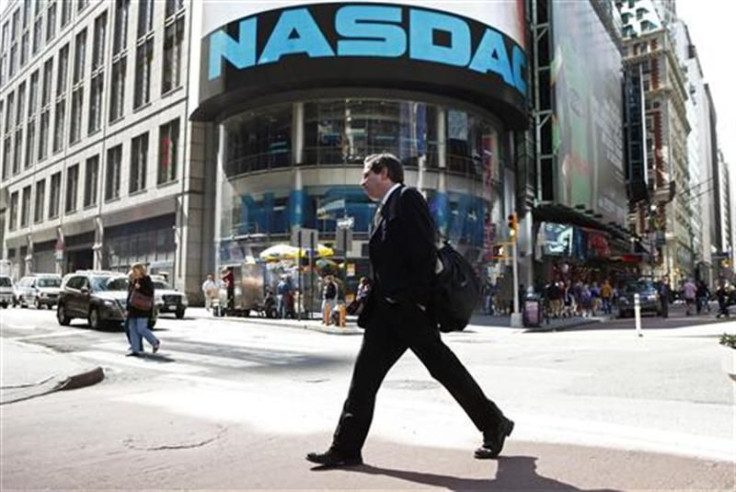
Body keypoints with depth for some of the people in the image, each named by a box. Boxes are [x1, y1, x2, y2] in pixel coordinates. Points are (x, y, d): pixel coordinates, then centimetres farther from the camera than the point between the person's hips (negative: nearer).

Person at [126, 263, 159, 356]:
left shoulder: (146, 280, -7)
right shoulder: (134, 281, 15)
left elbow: (150, 293, -18)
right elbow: (130, 295, 20)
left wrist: (140, 288, -24)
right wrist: (127, 309, 17)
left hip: (142, 309, -8)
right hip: (133, 309, 8)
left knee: (141, 329, -9)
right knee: (132, 329, 3)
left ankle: (155, 342, 10)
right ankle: (135, 349, 6)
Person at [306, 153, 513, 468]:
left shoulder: (407, 198, -6)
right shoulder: (386, 209, 20)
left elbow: (424, 250, -16)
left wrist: (419, 299, -20)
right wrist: (372, 295, 13)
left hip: (409, 306, -9)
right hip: (388, 307, 9)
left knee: (444, 367, 1)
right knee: (365, 371, 5)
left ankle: (494, 424, 20)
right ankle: (347, 448, 10)